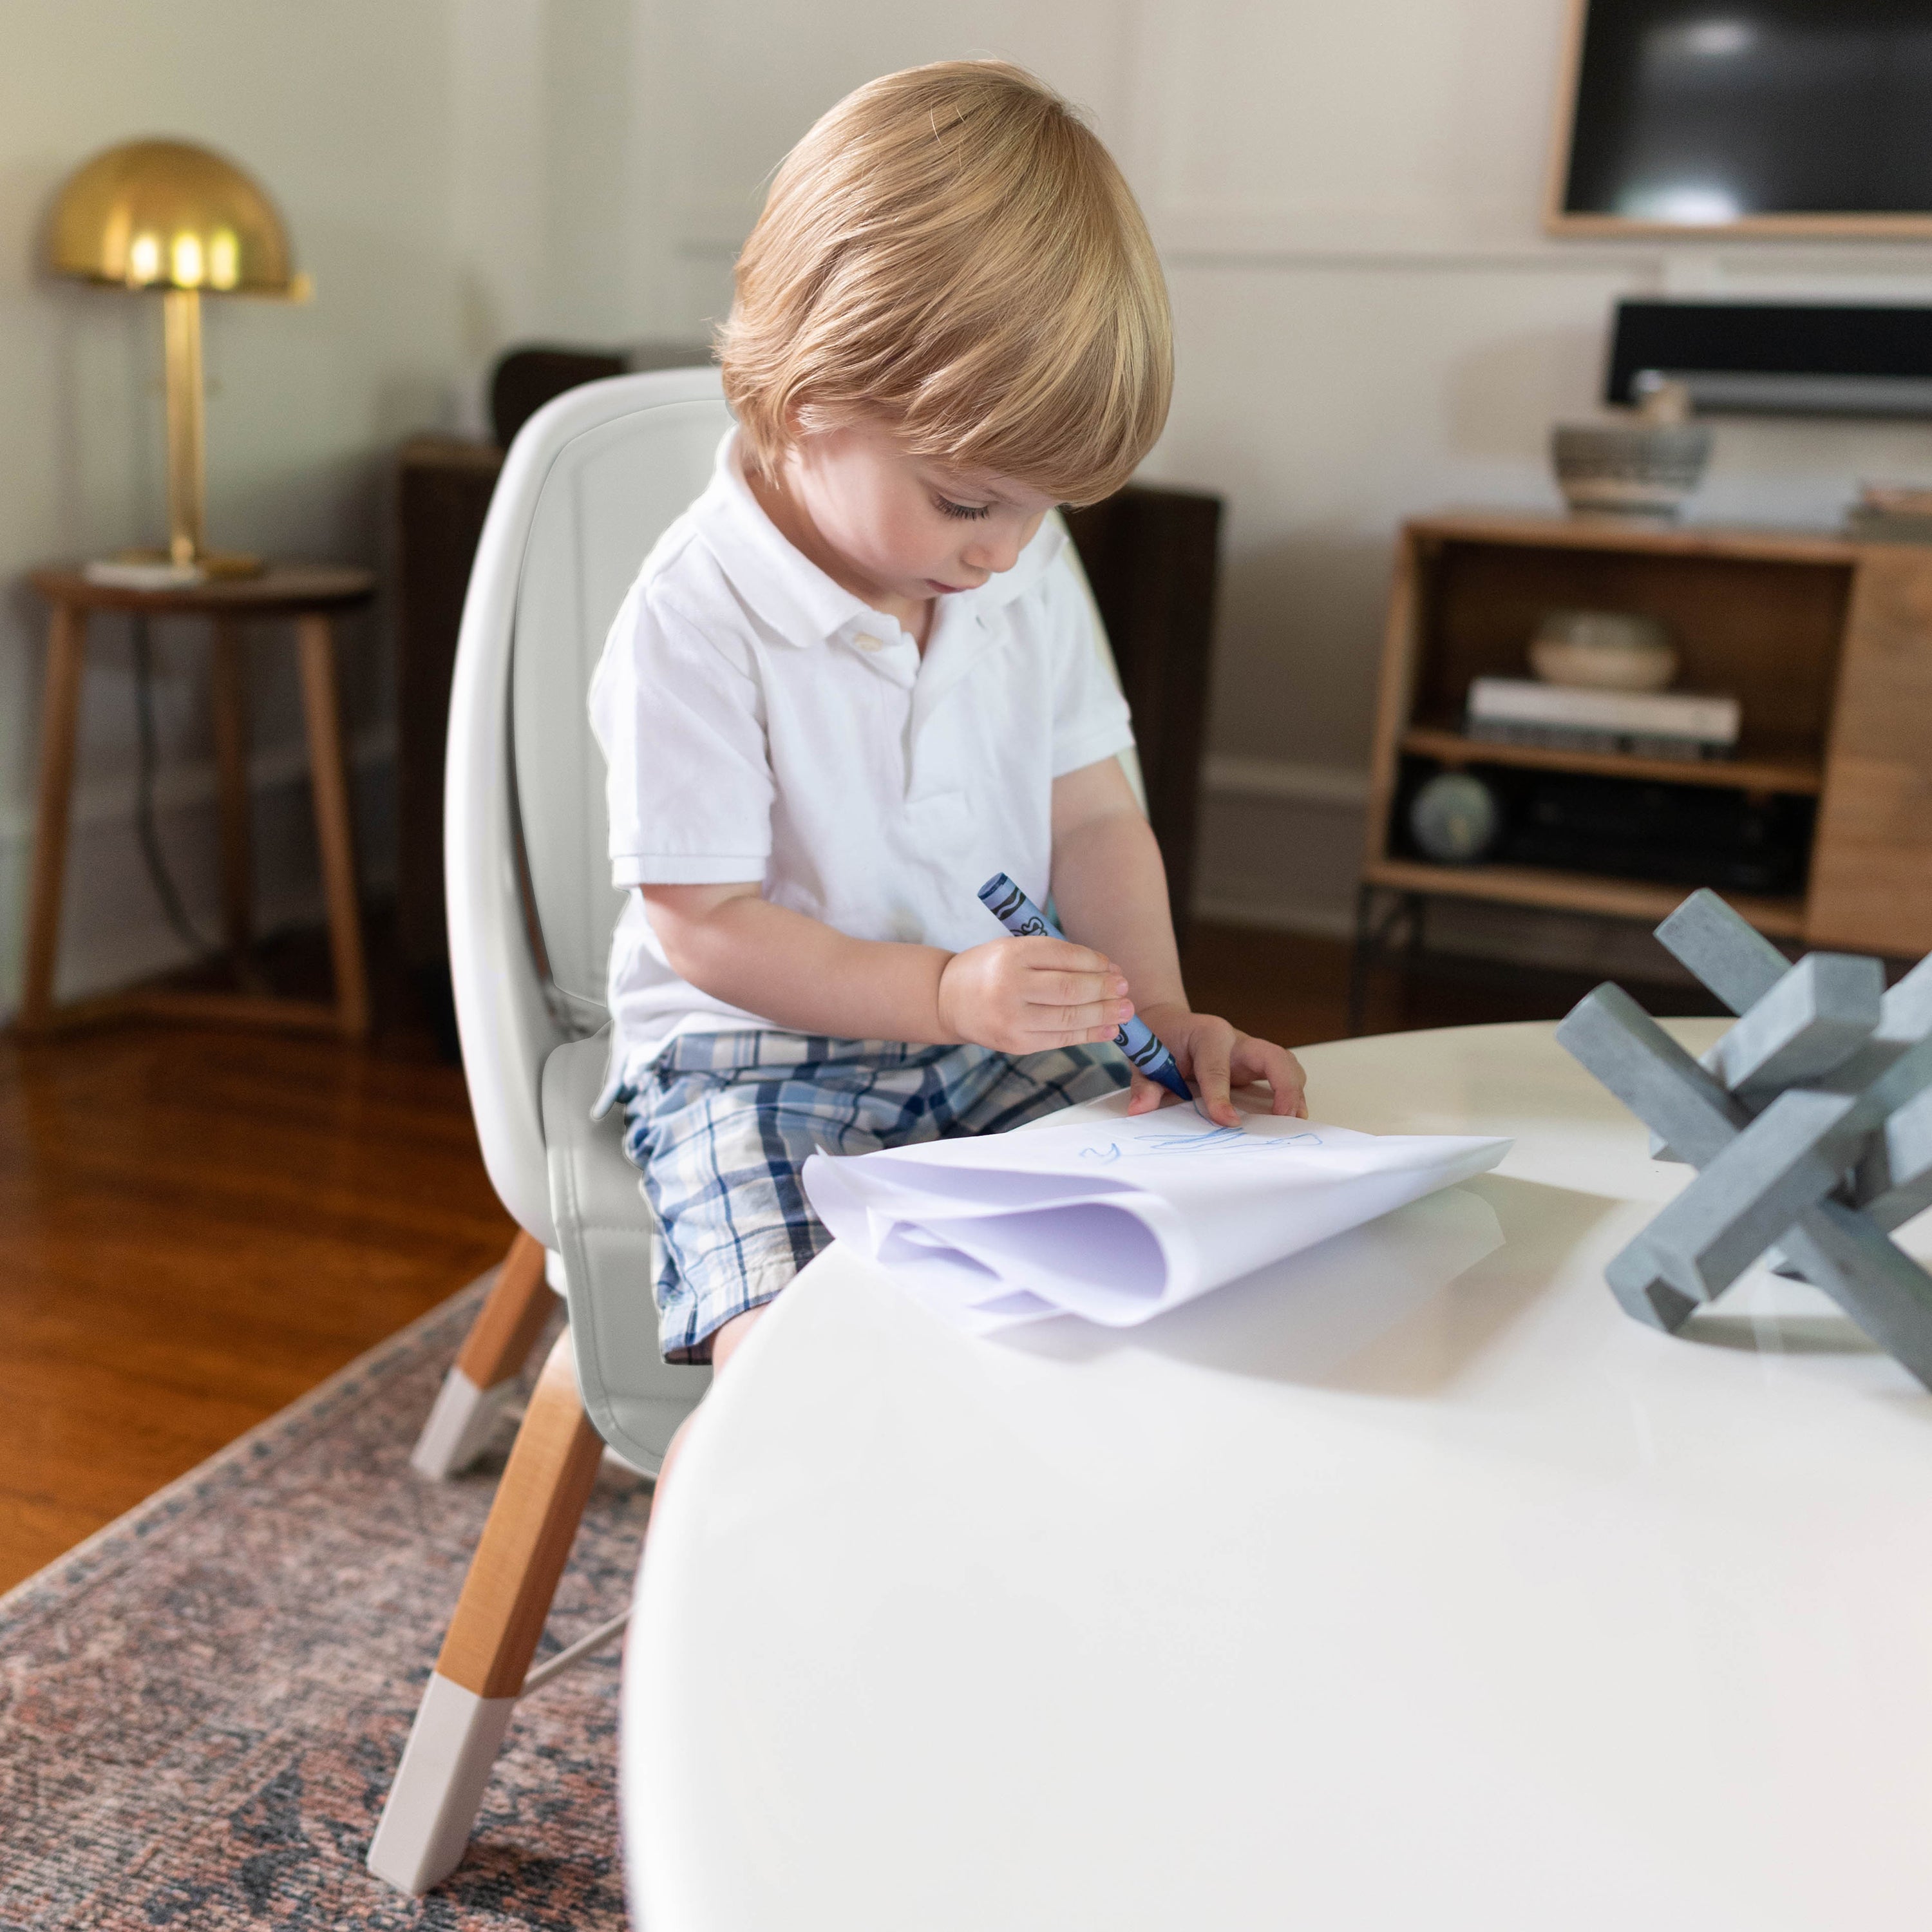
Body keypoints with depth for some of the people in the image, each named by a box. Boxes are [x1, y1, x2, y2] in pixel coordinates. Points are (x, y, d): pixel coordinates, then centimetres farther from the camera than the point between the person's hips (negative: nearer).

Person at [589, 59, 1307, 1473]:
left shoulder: (1026, 568, 4)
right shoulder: (698, 617, -16)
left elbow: (1092, 818, 9)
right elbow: (703, 924, -14)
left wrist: (1159, 1012, -6)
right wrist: (943, 992, -24)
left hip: (1006, 1038, 6)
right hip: (756, 1055, -5)